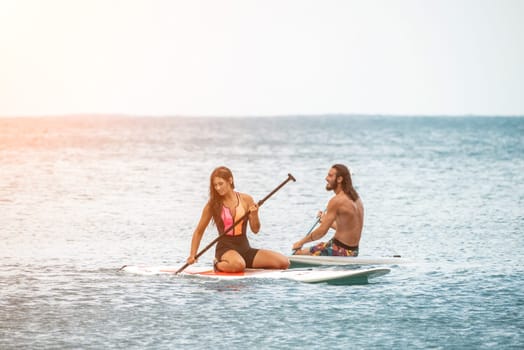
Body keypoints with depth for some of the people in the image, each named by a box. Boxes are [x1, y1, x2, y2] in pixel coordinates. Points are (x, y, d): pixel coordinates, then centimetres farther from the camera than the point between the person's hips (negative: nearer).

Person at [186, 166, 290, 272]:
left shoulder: (246, 200, 2)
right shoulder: (212, 205, -1)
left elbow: (255, 230, 5)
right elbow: (199, 232, 8)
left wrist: (254, 215, -15)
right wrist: (192, 255, 0)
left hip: (245, 248, 3)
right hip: (225, 248, -3)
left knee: (284, 262, -15)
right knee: (238, 265, -41)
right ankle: (218, 265, -6)